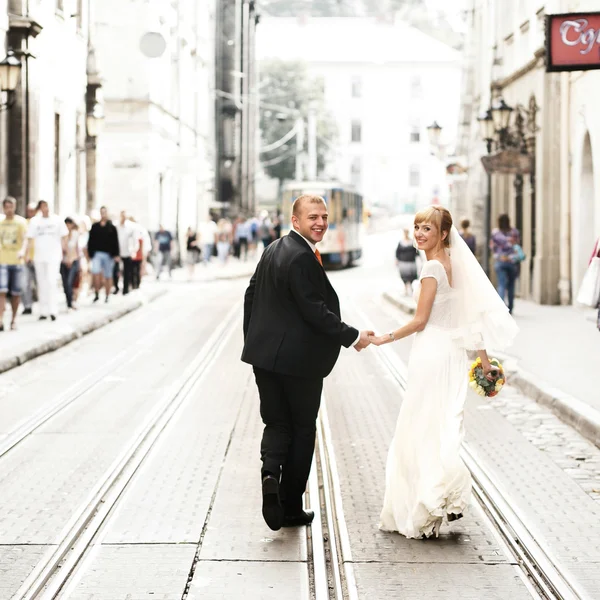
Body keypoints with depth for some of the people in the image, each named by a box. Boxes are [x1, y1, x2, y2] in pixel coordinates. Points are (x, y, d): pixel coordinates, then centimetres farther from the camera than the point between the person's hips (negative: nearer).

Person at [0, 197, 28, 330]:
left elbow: (24, 239, -13)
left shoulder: (21, 222, 0)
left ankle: (14, 319, 19)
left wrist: (22, 252, -30)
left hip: (17, 261, -1)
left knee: (16, 293, 5)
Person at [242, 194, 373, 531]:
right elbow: (315, 311, -22)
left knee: (277, 424, 14)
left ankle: (271, 472, -15)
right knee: (302, 430, 7)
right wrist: (353, 337, -12)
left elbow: (252, 295, 17)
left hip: (265, 355, 7)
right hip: (299, 359, -7)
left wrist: (253, 341, 25)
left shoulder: (274, 249, 9)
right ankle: (291, 507, 13)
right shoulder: (301, 258, -19)